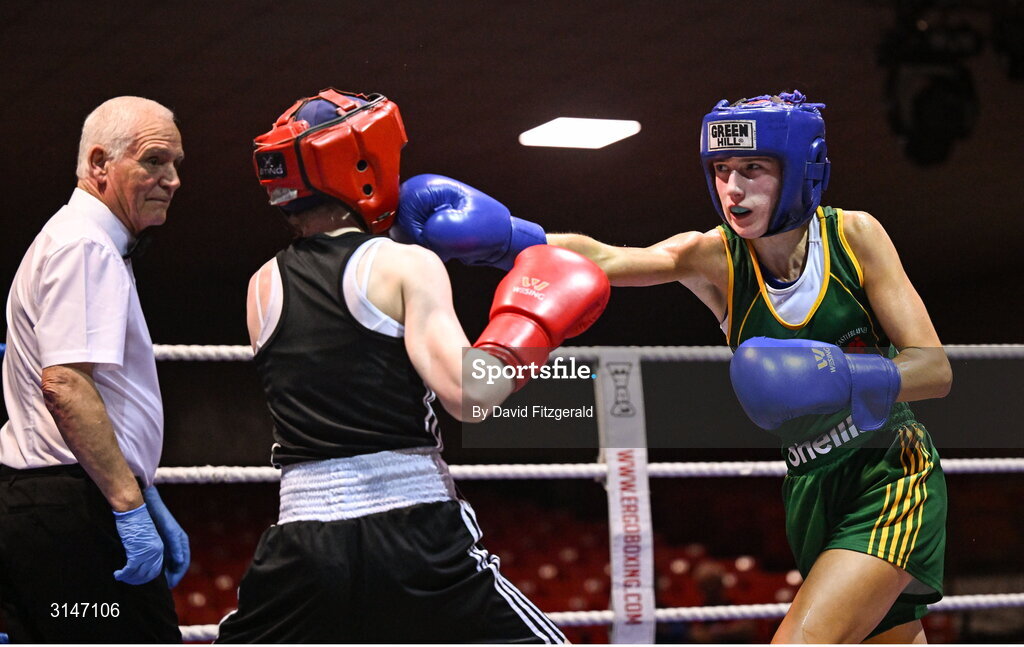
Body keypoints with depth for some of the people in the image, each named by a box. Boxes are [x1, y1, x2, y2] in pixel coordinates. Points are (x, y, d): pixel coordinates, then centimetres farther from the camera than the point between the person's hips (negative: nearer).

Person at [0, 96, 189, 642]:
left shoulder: (75, 241, 24)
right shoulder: (85, 247, -10)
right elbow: (66, 384, -21)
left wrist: (150, 502, 24)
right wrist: (131, 506, -22)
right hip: (75, 510, -11)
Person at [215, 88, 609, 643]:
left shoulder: (262, 288, 13)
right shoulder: (407, 265, -3)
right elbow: (469, 395, -15)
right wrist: (529, 325, 2)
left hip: (303, 538, 4)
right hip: (413, 529, -4)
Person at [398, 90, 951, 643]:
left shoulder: (854, 236, -10)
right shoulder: (713, 257, -7)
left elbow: (936, 369, -10)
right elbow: (601, 257, -24)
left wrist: (845, 379, -29)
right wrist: (507, 237, -41)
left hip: (891, 478, -3)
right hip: (809, 490, 4)